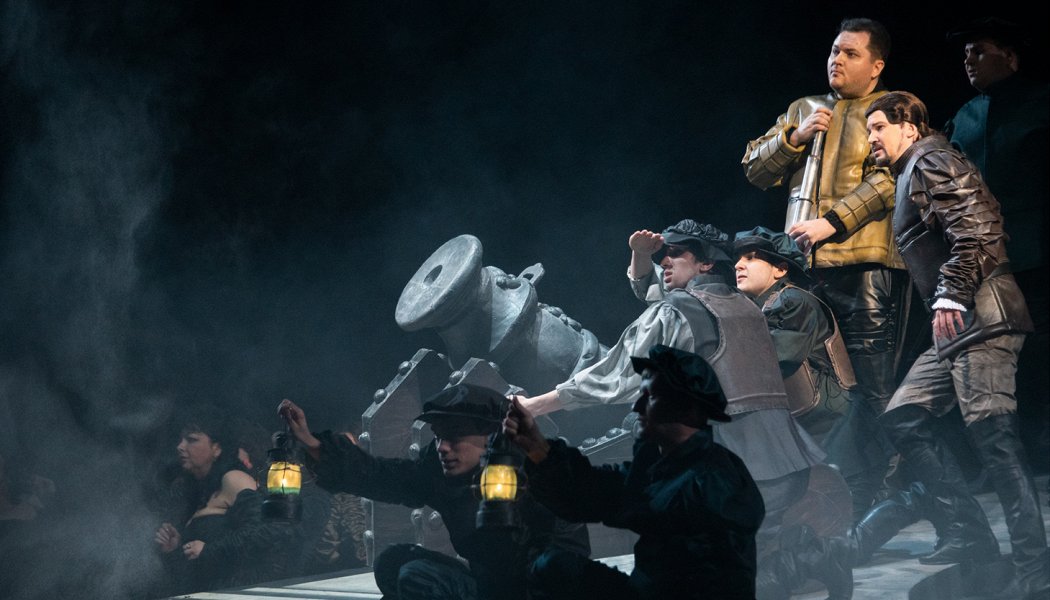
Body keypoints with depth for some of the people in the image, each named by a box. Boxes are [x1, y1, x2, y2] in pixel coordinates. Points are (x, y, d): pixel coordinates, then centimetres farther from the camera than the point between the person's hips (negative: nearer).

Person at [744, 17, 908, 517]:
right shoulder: (804, 109, 22)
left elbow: (888, 180, -10)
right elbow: (755, 170, 17)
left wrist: (830, 221, -18)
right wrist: (794, 138, 0)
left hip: (867, 264, -5)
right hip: (807, 267, 6)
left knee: (872, 389, -8)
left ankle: (863, 496, -3)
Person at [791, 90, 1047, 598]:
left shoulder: (932, 160, -3)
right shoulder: (909, 176, 26)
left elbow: (974, 227, -16)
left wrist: (951, 295, -22)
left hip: (980, 310, -11)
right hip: (958, 325, 11)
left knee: (990, 432, -16)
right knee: (903, 416, 10)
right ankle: (968, 531, 8)